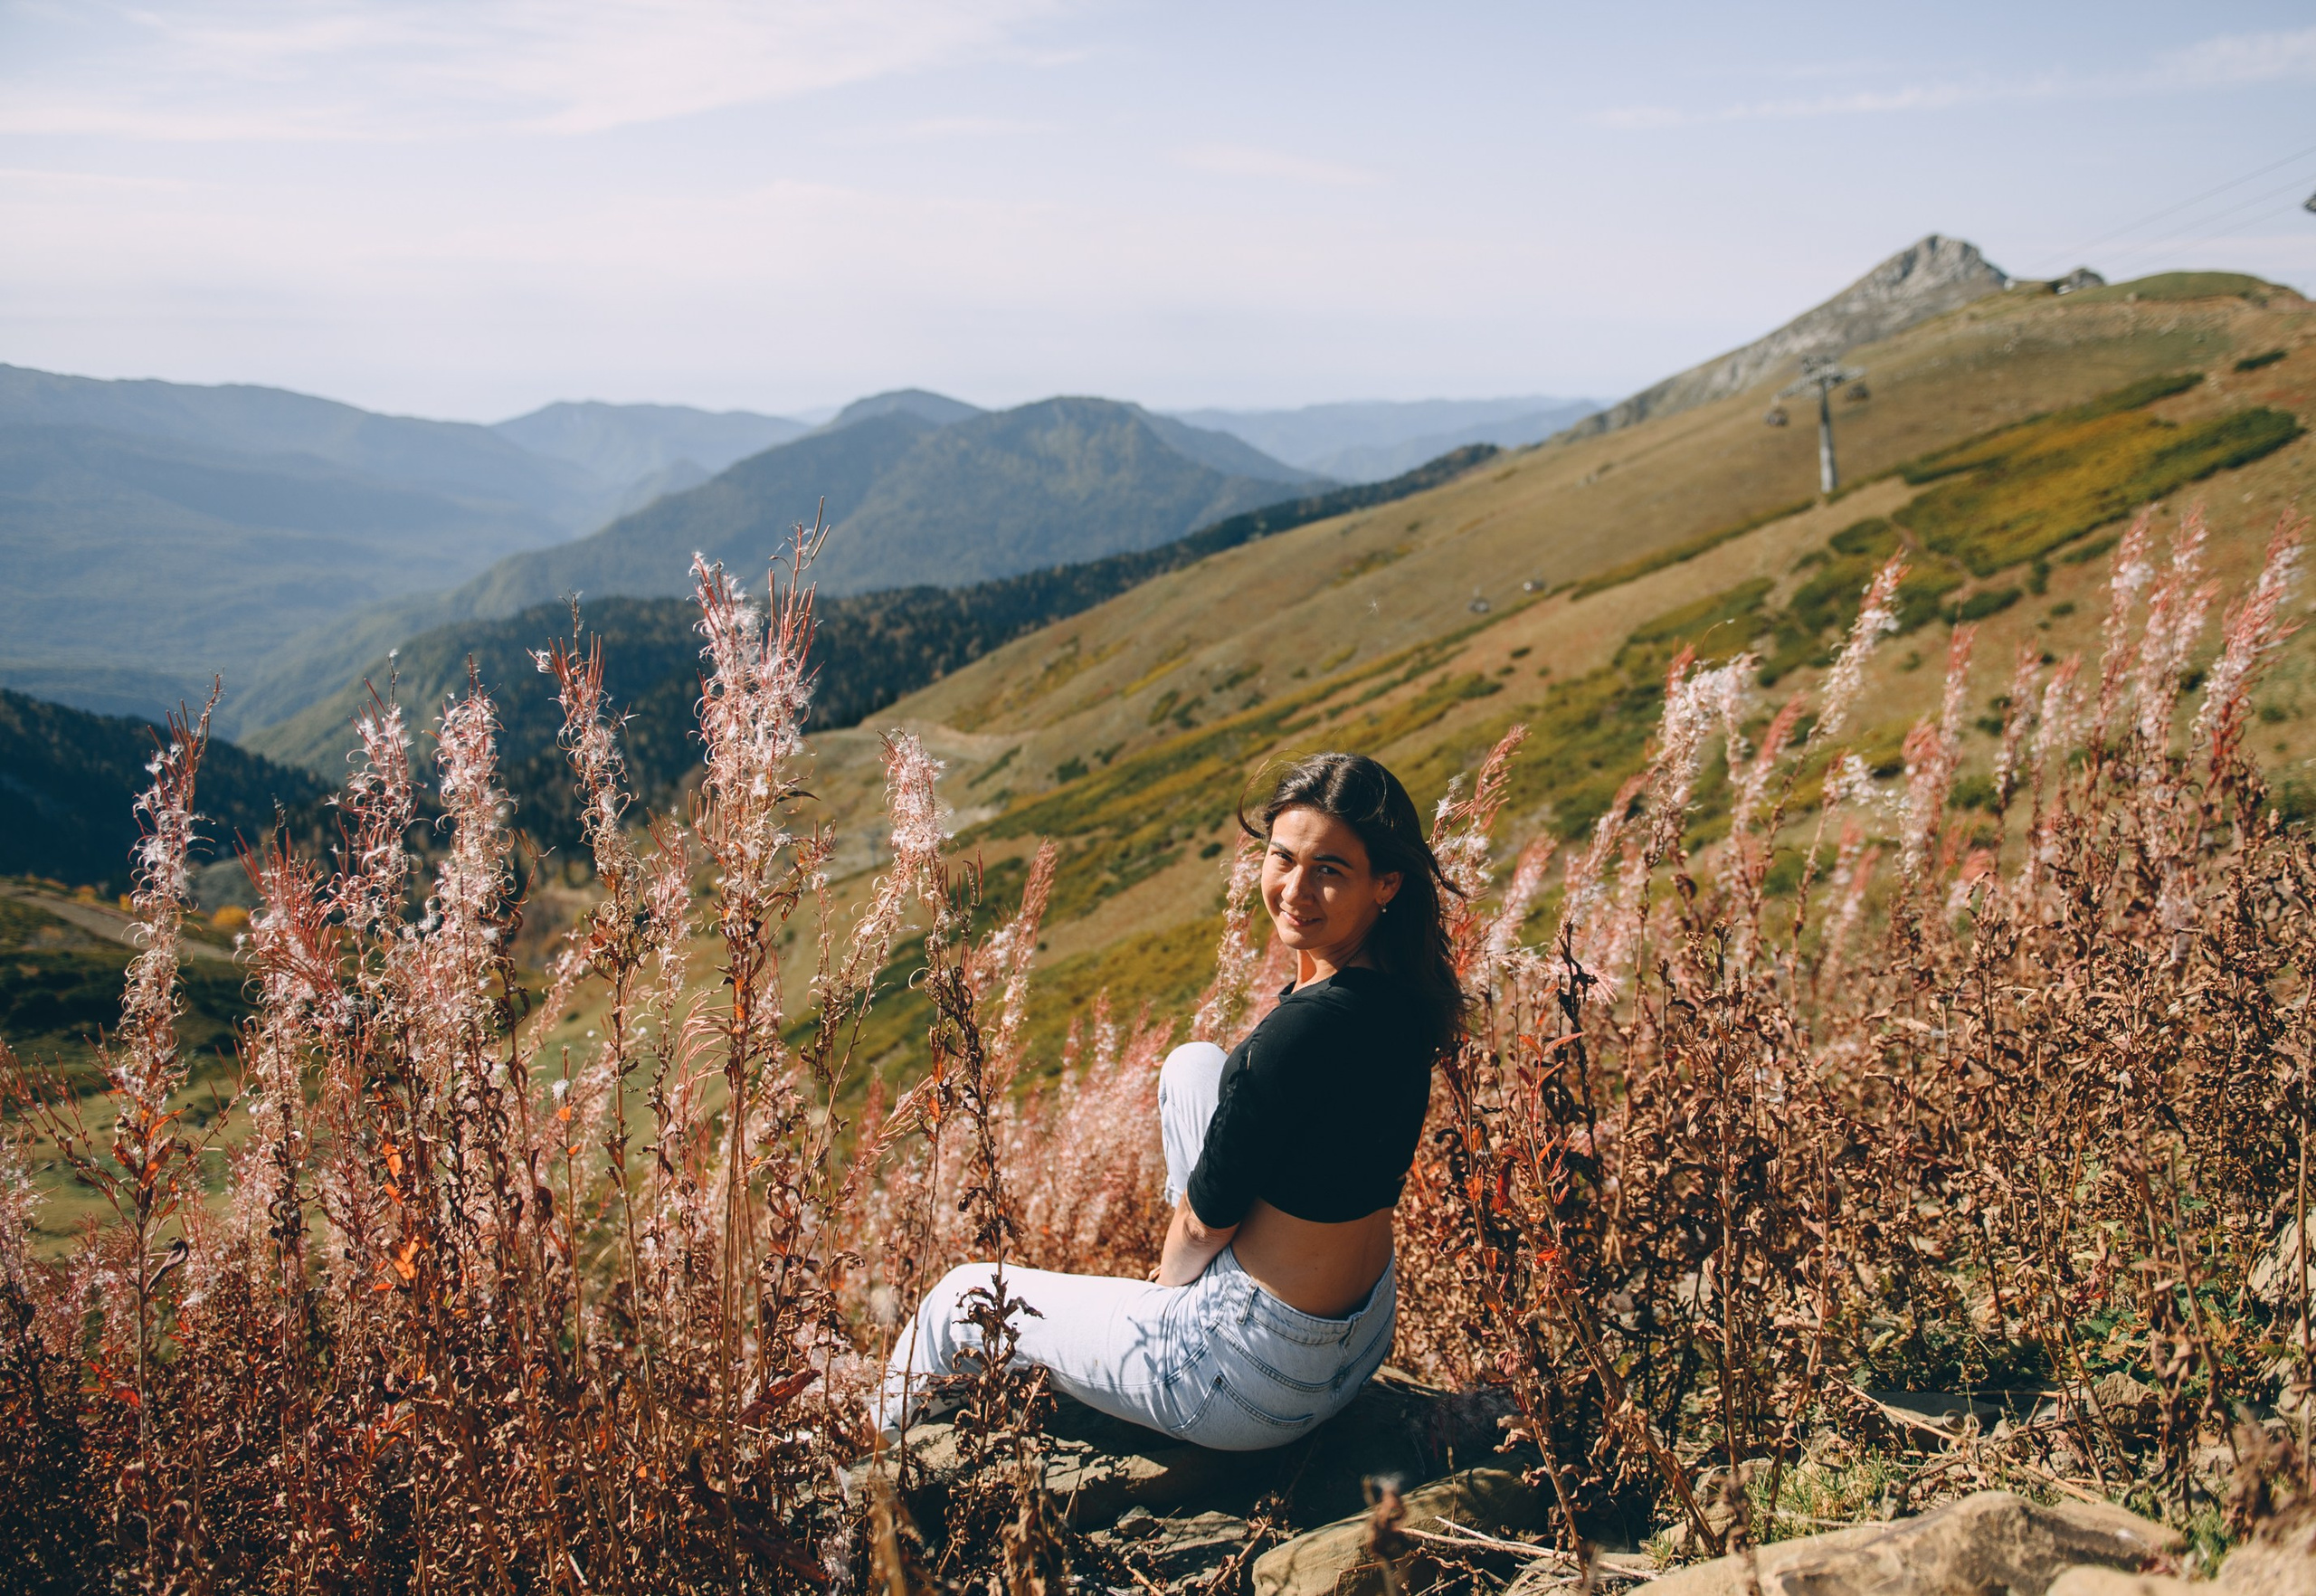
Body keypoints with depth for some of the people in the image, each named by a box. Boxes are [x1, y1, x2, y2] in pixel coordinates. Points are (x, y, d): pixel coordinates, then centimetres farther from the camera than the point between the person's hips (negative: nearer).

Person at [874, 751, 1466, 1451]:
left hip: (1258, 1381, -8)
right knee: (1193, 1065, 20)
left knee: (959, 1297, 14)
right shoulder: (1402, 989, -4)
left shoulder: (1308, 1026, -30)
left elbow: (1206, 1216, -16)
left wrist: (1169, 1280, 3)